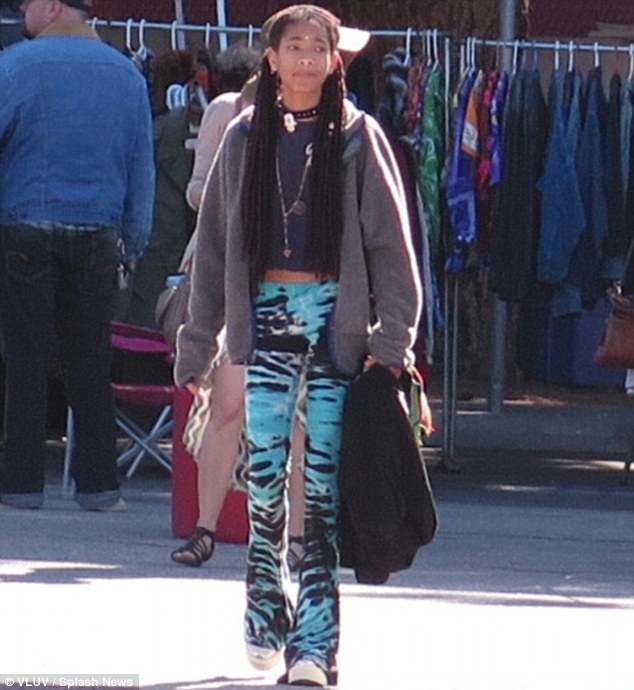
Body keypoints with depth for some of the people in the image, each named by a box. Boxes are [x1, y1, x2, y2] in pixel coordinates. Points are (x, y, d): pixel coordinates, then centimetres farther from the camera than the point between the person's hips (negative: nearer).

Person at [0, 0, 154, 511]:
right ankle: (99, 483, 7)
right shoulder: (127, 75, 6)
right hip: (97, 238, 4)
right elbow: (142, 168, 9)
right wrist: (132, 245, 15)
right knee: (91, 363, 8)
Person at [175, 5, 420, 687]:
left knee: (323, 478, -6)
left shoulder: (357, 138, 3)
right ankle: (266, 613, 13)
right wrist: (197, 342, 10)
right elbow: (213, 245, 13)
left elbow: (390, 241, 1)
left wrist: (393, 339, -6)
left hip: (336, 316, -2)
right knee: (264, 468, -4)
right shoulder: (245, 139, 9)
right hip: (267, 314, 2)